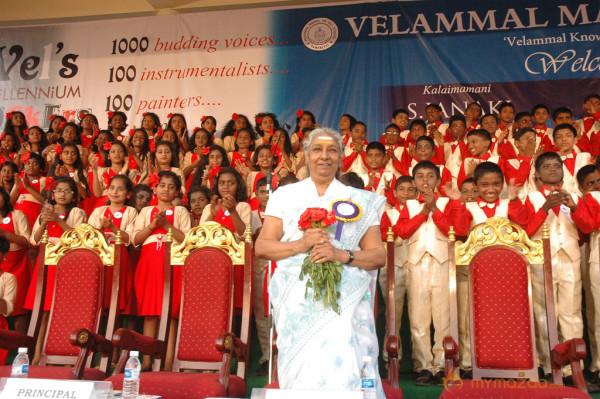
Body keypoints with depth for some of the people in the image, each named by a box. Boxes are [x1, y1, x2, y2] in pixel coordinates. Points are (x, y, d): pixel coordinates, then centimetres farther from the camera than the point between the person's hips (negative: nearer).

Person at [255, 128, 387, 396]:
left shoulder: (361, 201, 11)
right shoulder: (285, 196, 12)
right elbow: (262, 247, 6)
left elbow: (378, 255, 6)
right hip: (298, 301, 1)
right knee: (302, 373, -5)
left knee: (345, 374, -13)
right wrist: (301, 244, -11)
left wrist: (342, 255, -12)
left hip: (345, 302, 0)